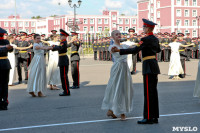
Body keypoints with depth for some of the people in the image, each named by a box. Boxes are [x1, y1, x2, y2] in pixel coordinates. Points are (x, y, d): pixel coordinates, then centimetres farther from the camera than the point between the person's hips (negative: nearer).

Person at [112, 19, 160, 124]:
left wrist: (119, 50, -23)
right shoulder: (155, 39, 13)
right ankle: (155, 117, 14)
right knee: (153, 92, 10)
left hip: (148, 67, -9)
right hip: (155, 66, 9)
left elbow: (135, 50, -22)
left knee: (148, 93, -6)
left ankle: (148, 118, -4)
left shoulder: (145, 39, -14)